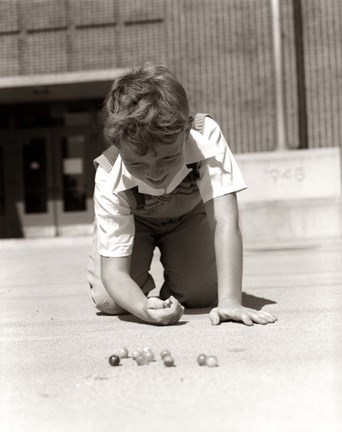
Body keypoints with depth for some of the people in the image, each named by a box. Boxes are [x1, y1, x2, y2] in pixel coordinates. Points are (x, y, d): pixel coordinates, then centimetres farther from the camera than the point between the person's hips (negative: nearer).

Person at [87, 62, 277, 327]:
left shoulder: (206, 138, -41)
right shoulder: (110, 181, -39)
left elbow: (225, 221, -43)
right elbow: (114, 271, -37)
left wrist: (230, 301, -52)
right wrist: (144, 309, -59)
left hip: (189, 215, 1)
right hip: (133, 221, -1)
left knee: (203, 295, -17)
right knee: (109, 301, -19)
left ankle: (170, 290, 20)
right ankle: (148, 293, 17)